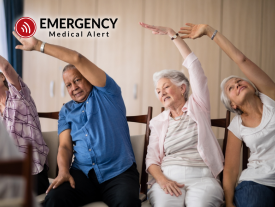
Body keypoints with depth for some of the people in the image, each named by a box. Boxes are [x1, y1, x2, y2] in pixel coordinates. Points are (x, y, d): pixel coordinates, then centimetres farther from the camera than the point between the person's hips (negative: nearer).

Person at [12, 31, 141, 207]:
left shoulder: (106, 93, 6)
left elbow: (78, 59, -5)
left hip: (119, 172, -3)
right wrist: (64, 171, -13)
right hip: (83, 173, 3)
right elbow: (65, 146, 9)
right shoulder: (67, 111, 19)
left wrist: (38, 45, -3)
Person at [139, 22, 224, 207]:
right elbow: (152, 158, 10)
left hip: (202, 177, -1)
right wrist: (161, 179, -12)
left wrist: (172, 33, 7)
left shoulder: (197, 107, 14)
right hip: (168, 176, 2)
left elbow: (194, 65, 7)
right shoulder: (158, 122, 20)